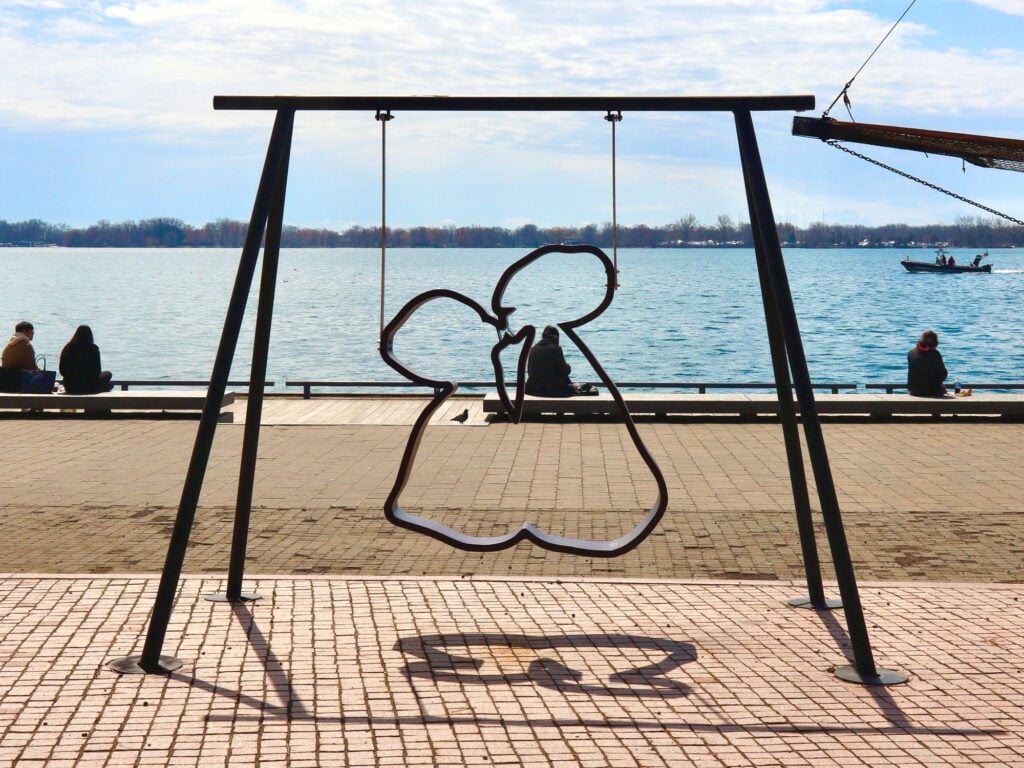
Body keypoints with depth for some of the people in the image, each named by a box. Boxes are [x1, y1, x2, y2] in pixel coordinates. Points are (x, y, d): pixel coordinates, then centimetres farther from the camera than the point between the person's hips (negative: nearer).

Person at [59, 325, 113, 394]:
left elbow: (62, 371, 2)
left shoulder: (67, 349, -3)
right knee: (107, 374, 25)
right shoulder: (93, 349, -13)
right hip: (89, 387, -4)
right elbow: (97, 371, -8)